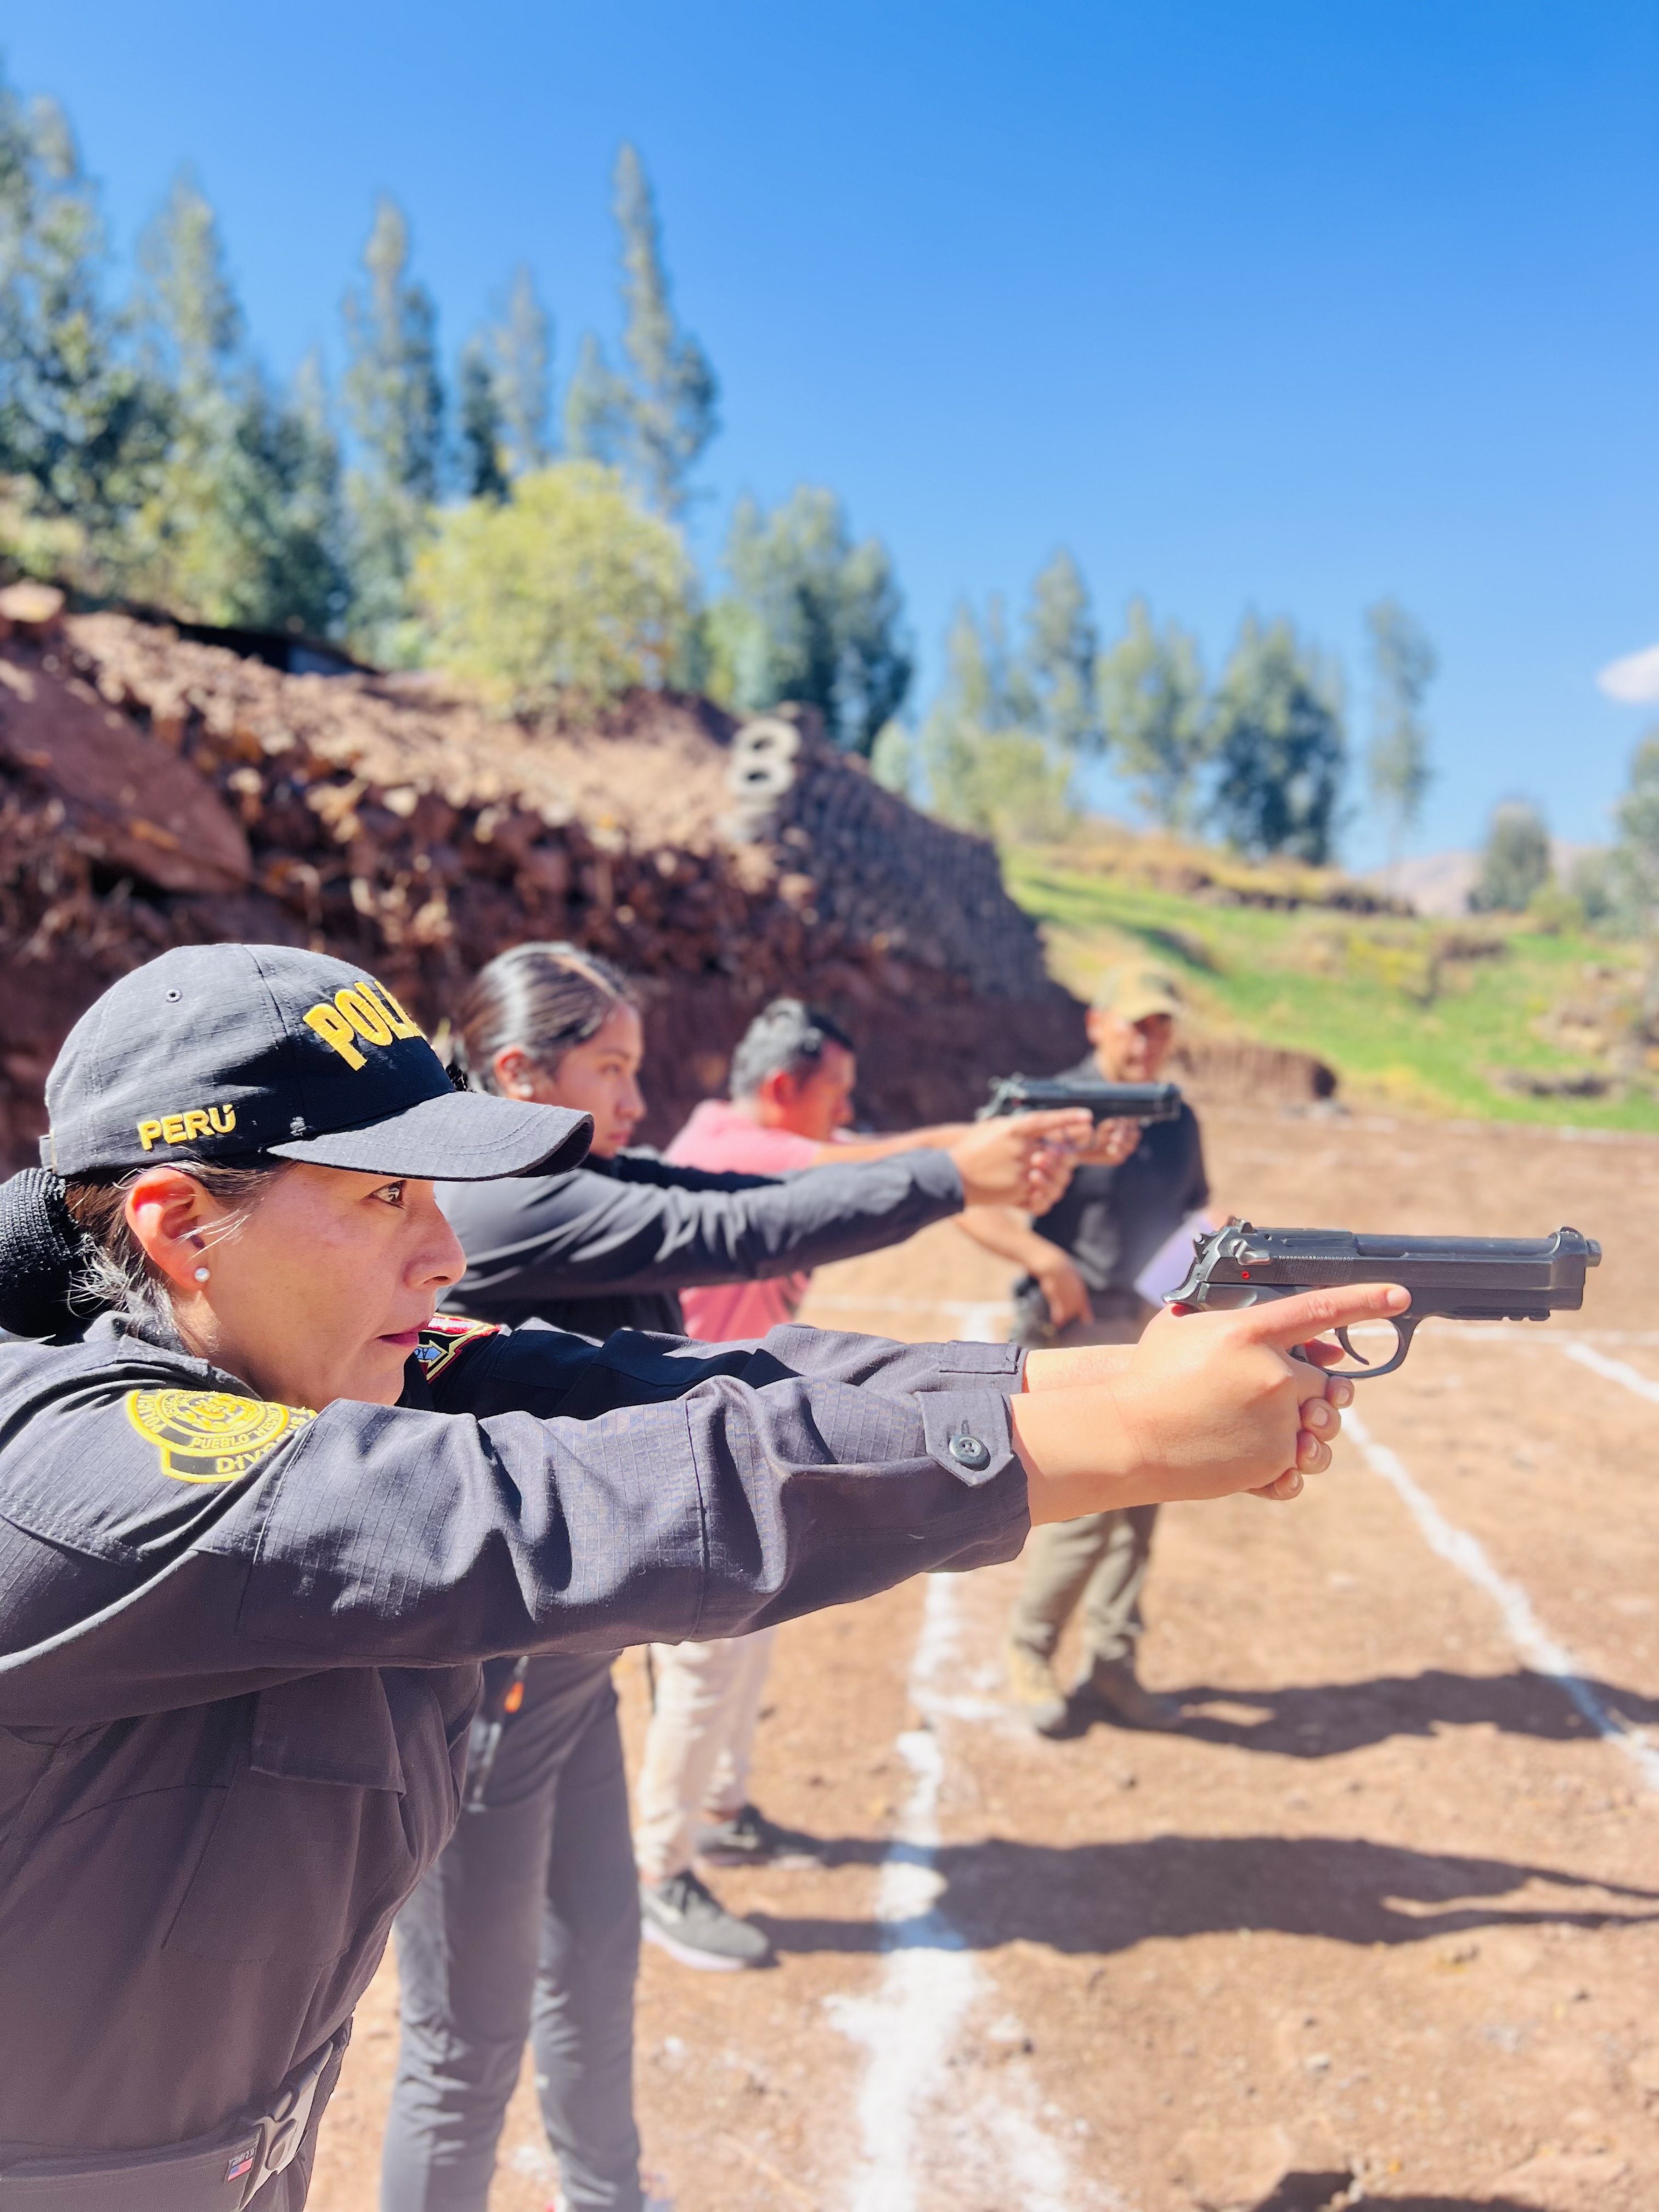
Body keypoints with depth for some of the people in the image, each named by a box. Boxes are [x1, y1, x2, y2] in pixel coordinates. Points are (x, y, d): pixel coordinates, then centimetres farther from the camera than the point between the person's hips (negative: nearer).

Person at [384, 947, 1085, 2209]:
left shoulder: (580, 1185, 5)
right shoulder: (492, 1204, -23)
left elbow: (761, 1201, -1)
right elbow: (737, 1236, -28)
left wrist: (979, 1159, -8)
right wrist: (953, 1179, -23)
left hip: (565, 1660, 9)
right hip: (481, 1680, -9)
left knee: (594, 1961, 26)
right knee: (471, 2043, 11)